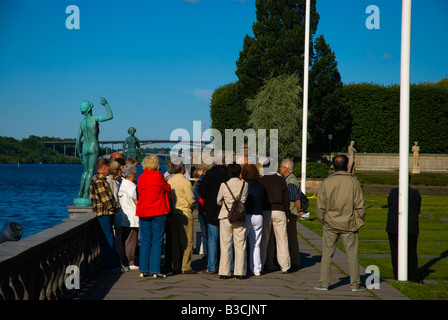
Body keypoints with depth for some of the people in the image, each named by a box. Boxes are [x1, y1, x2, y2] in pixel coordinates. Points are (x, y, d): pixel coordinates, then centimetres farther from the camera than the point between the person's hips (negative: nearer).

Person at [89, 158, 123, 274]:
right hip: (103, 213, -10)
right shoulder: (98, 180, -15)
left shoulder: (101, 179, 18)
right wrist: (116, 207, -5)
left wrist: (116, 205, 9)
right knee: (107, 239, -6)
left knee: (109, 239, 14)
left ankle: (115, 263, 21)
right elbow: (105, 200, -19)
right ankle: (110, 266, -2)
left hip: (107, 213, 10)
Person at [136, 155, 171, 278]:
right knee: (157, 241, -1)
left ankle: (143, 270, 8)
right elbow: (168, 190, 2)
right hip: (158, 212, -5)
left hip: (143, 212, 5)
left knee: (145, 241, 9)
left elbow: (139, 194, 13)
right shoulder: (158, 176, -9)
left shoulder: (141, 178, 7)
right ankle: (155, 270, -2)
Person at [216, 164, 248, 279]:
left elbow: (218, 201, 4)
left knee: (225, 245, 5)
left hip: (226, 217, -1)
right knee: (240, 245, 7)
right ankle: (240, 272, 8)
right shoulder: (245, 185, -3)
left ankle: (224, 272, 5)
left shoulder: (224, 185, -6)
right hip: (240, 217, 1)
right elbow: (245, 199, 8)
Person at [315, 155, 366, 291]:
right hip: (349, 225, -1)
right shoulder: (353, 182, -5)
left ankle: (323, 283, 8)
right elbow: (360, 206, -4)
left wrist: (323, 220, 14)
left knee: (327, 254, 7)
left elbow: (320, 206, 0)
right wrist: (358, 221, 9)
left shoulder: (326, 182, -2)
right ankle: (355, 284, 10)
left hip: (330, 224, 1)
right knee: (352, 255, 7)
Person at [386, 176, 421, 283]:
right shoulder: (416, 193, -1)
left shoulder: (393, 192, -5)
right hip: (411, 228, 1)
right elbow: (418, 211, 7)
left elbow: (390, 206, 5)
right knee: (411, 252, 11)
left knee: (396, 251, 6)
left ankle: (398, 276, 6)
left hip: (394, 227, -1)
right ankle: (413, 277, 10)